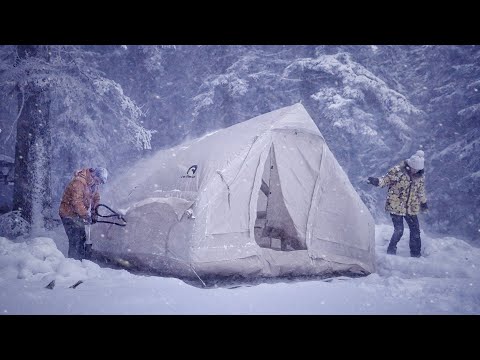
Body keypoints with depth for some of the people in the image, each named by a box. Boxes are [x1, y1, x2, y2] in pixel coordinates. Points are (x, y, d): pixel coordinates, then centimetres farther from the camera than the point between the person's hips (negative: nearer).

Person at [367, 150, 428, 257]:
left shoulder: (420, 176, 3)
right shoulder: (397, 171, -14)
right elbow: (386, 180, -10)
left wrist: (423, 202, 28)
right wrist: (377, 181, -31)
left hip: (411, 208, 5)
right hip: (396, 206, -5)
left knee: (415, 230, 10)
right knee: (398, 231, -10)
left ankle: (415, 254, 26)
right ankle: (391, 251, 11)